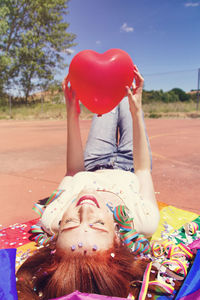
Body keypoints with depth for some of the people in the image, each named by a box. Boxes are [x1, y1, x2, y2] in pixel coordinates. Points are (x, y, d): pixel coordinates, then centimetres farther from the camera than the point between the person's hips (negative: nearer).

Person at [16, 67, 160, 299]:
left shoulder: (51, 220, -44)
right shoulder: (142, 224, -50)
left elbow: (73, 172, -25)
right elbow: (143, 169, -30)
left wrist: (72, 115, -28)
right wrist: (136, 112, -29)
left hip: (92, 171, 2)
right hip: (129, 173, -1)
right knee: (124, 99, 19)